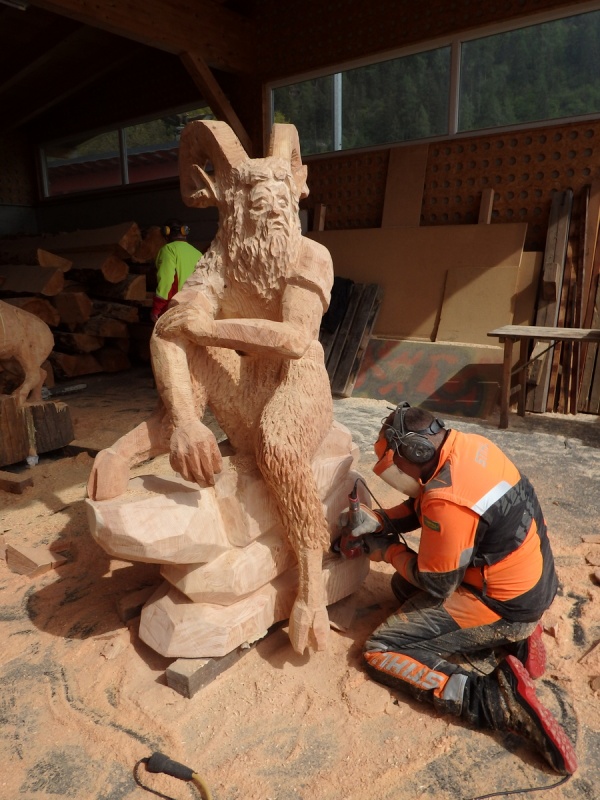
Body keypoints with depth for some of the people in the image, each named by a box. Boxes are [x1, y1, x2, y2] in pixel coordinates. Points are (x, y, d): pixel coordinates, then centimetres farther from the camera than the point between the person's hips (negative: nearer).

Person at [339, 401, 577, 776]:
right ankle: (515, 635, 13)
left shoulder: (448, 500, -31)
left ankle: (498, 701, -15)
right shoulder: (469, 444, -5)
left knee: (381, 652, -6)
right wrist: (379, 520, -3)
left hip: (503, 605, -9)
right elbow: (422, 505, 10)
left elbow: (436, 585, -17)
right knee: (405, 585, 23)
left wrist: (389, 551, -2)